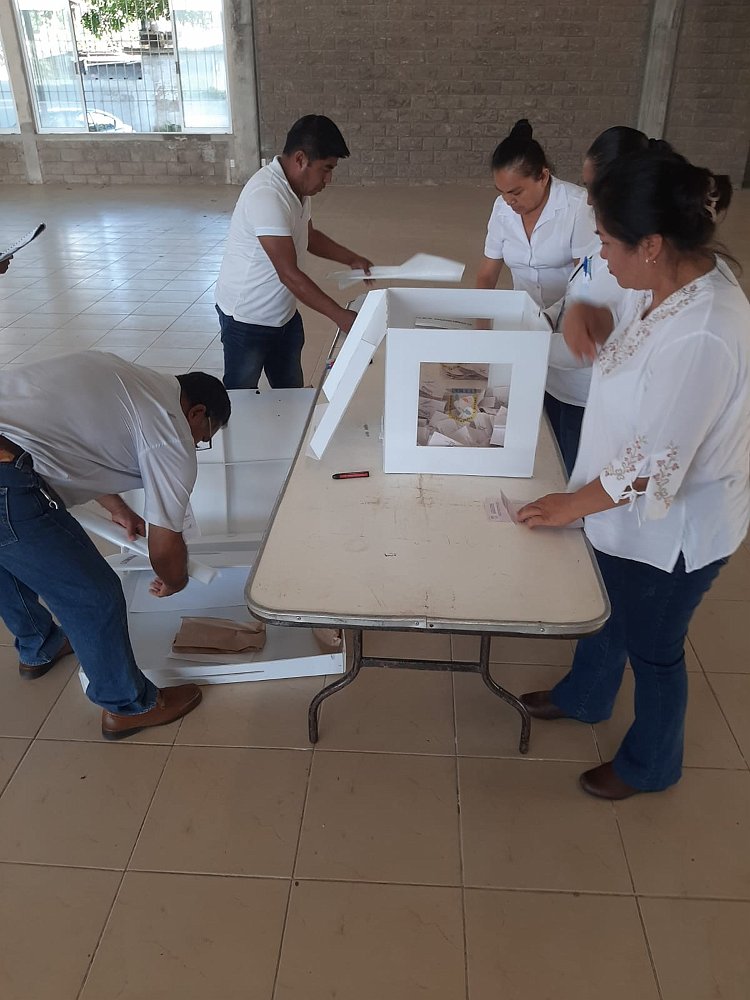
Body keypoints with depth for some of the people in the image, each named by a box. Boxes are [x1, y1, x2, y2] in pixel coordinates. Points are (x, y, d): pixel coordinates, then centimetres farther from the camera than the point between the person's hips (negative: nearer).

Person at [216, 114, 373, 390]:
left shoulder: (298, 187, 1)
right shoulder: (266, 195, -28)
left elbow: (309, 235, 21)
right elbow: (289, 274, -31)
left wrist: (351, 258, 9)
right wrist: (340, 316, -29)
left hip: (284, 313, 8)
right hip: (247, 319, -8)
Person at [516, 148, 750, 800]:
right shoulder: (671, 280, -8)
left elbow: (653, 467, -29)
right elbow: (619, 335, 12)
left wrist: (571, 506, -15)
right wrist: (585, 312, -11)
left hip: (671, 527, -8)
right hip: (629, 508, 8)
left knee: (651, 647, 16)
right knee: (605, 606, 29)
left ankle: (651, 764, 45)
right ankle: (584, 697, 59)